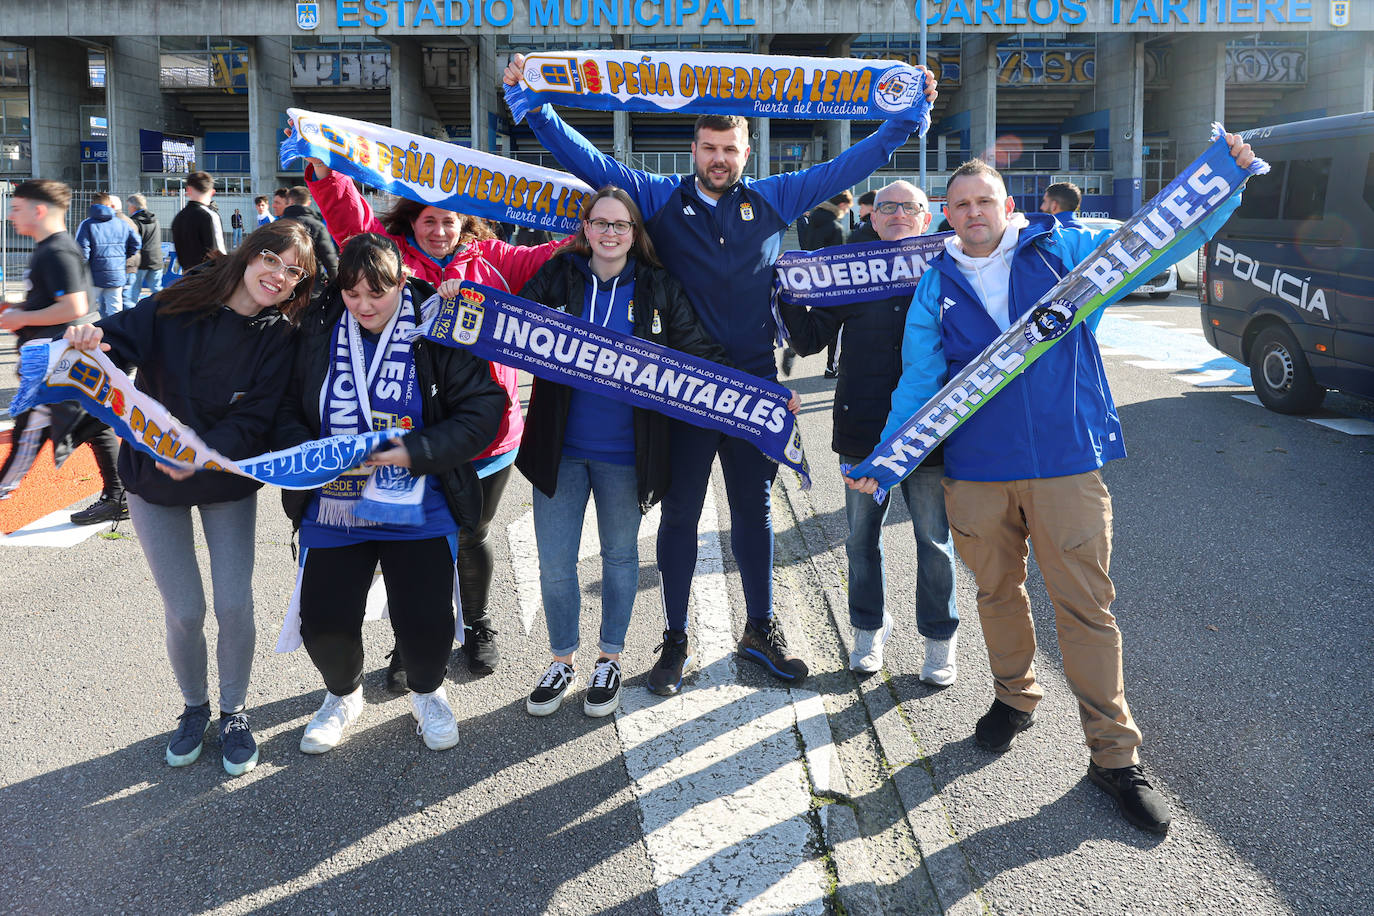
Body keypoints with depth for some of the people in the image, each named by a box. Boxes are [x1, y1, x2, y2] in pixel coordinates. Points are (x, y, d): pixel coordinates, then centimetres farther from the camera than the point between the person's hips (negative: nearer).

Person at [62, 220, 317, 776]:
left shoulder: (279, 339, -12)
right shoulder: (179, 304, -11)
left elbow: (254, 421, -19)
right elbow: (121, 342, -13)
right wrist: (92, 342, -37)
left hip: (229, 484, 0)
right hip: (153, 480, 0)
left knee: (234, 605, -4)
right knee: (185, 611, 1)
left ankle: (234, 711, 22)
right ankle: (194, 707, 29)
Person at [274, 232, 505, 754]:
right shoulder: (318, 329, -1)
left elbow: (482, 408, -12)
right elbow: (287, 410, 4)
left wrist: (417, 452, -21)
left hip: (419, 512, -2)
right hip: (332, 510, 2)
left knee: (426, 622, -4)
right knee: (324, 623, 2)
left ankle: (427, 693, 31)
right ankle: (343, 695, 36)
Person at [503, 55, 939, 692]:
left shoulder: (771, 200, 8)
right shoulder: (660, 199, 3)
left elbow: (847, 166, 12)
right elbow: (586, 160, 2)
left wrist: (908, 115, 10)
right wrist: (533, 104, -6)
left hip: (754, 383, 2)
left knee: (754, 508, 13)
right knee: (680, 512, 7)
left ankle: (761, 632, 29)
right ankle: (675, 641, 21)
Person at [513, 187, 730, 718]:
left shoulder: (659, 289, 0)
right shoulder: (556, 278, 2)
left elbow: (699, 352, 0)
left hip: (625, 453, -1)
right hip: (560, 447, 1)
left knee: (620, 554, 14)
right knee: (554, 563, 6)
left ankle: (610, 661, 32)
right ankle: (562, 661, 28)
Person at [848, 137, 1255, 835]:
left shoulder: (1066, 251, 5)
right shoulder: (937, 284, 9)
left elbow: (1173, 237, 10)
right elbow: (919, 380, 9)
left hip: (1067, 463, -2)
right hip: (976, 471, 2)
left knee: (1087, 606, 0)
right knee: (998, 593, 15)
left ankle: (1114, 755, 11)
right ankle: (1015, 697, 40)